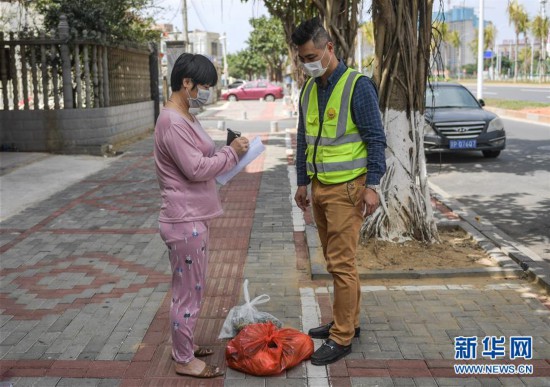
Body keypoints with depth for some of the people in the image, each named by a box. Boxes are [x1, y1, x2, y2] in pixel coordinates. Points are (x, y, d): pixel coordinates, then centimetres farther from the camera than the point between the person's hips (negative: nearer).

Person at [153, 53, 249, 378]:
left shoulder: (185, 117, 12)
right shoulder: (172, 122, -20)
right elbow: (195, 169, -23)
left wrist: (227, 152, 6)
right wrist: (232, 152, -13)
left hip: (192, 218, 10)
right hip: (185, 221, -10)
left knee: (190, 288, 21)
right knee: (188, 291, 2)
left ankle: (183, 344, 36)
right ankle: (184, 360, 17)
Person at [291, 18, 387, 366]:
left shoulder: (357, 86, -11)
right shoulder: (308, 90, 11)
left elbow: (376, 139, -12)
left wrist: (372, 185, -17)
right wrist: (303, 182, 17)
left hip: (347, 188, -7)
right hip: (319, 188, 7)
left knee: (342, 263, -5)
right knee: (334, 261, 14)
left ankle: (342, 337, 5)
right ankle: (347, 322, 27)